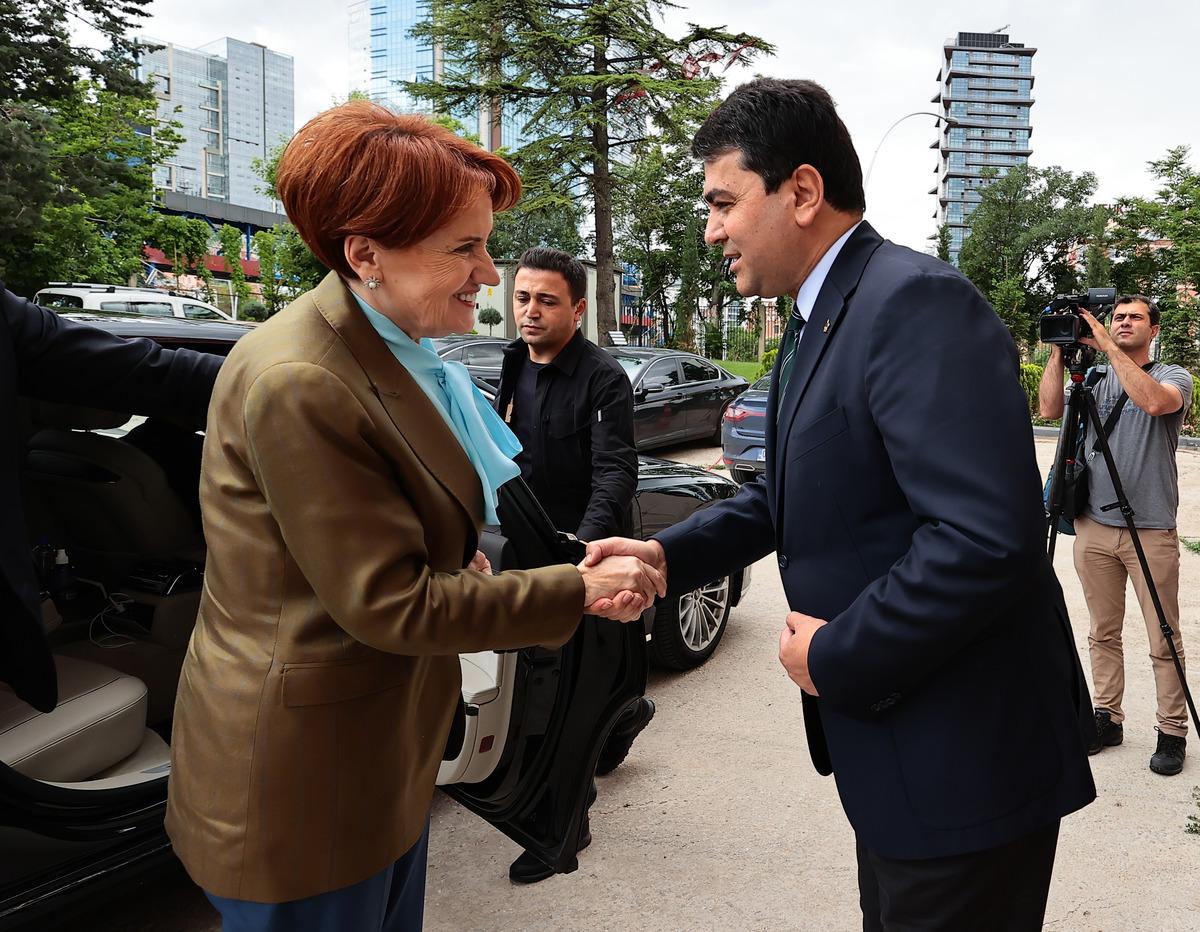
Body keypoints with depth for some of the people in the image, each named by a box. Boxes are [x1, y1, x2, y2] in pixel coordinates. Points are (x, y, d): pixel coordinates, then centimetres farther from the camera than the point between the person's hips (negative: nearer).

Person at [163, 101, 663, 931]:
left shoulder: (396, 352, 4)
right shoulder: (300, 384, -26)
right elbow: (391, 605, -24)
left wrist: (462, 567, -5)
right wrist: (579, 591, -20)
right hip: (306, 786, -9)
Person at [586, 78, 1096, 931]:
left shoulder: (917, 302, -22)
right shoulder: (816, 320, 10)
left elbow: (989, 536, -30)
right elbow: (788, 496, 15)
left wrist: (837, 657, -19)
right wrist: (668, 554, 0)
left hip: (963, 763, -9)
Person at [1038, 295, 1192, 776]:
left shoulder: (1172, 376, 1)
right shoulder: (1095, 380, 11)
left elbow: (1154, 401, -23)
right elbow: (1049, 409, -5)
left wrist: (1108, 347, -20)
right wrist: (1059, 348, -7)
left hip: (1151, 532, -3)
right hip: (1094, 527, 3)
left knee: (1164, 642, 3)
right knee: (1103, 633, 11)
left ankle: (1173, 732, 15)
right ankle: (1107, 717, 23)